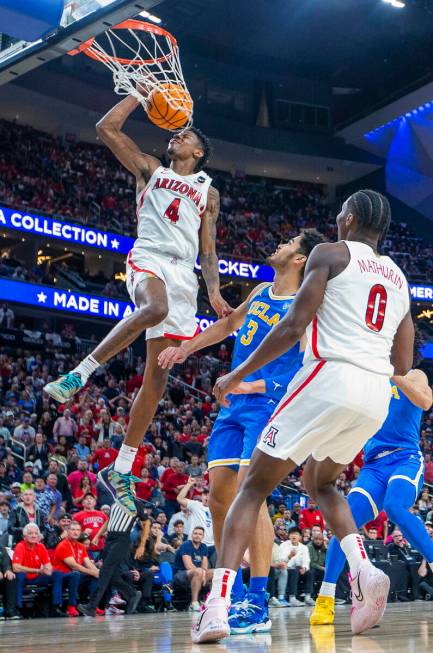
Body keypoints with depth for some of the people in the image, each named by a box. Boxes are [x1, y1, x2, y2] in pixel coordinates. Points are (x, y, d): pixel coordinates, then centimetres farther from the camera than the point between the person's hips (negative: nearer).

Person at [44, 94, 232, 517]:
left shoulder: (208, 192, 24)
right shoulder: (150, 169, 20)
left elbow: (208, 250, 19)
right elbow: (106, 128, 12)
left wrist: (214, 292, 4)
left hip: (183, 275, 3)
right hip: (148, 258, -3)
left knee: (157, 378, -2)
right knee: (156, 307, -42)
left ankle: (120, 469, 3)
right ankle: (80, 373, -32)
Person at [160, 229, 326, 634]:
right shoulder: (262, 292, 14)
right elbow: (229, 323, 30)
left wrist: (259, 385, -22)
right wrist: (185, 349, 24)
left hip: (269, 406, -8)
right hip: (234, 405, 8)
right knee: (219, 494, 5)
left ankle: (257, 606, -17)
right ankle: (234, 596, 16)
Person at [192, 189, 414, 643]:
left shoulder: (330, 254, 3)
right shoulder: (399, 279, 22)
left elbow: (294, 325, -8)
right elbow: (403, 364, 21)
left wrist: (238, 374, 0)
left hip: (330, 379, -6)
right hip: (377, 395, 6)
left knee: (253, 487, 5)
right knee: (320, 482, 29)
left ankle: (217, 606, -8)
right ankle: (364, 572, 4)